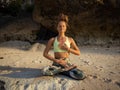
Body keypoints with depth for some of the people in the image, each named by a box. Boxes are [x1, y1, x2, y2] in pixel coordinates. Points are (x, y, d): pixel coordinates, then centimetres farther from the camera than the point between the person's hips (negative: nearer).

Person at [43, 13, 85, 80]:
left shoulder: (70, 40, 7)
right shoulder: (52, 40, 4)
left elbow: (78, 53, 8)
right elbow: (45, 54, 1)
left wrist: (68, 49, -9)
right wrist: (56, 60, -11)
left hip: (67, 63, 0)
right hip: (56, 64, 0)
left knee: (81, 75, -28)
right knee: (45, 71, -34)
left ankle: (62, 71, -5)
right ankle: (65, 70, -10)